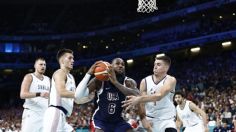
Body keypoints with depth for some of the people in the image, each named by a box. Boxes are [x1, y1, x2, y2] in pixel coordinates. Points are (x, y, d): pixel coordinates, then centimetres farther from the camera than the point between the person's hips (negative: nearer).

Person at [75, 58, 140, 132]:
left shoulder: (129, 82, -11)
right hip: (100, 120, -2)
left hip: (118, 121, 3)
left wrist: (116, 82, -42)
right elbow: (78, 96, -23)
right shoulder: (99, 80, -14)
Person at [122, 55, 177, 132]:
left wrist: (139, 99, -41)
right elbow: (141, 104, -4)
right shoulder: (145, 81, -1)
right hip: (150, 119, 3)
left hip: (166, 120, -3)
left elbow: (159, 96, -30)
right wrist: (143, 120, -19)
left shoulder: (170, 80, -12)